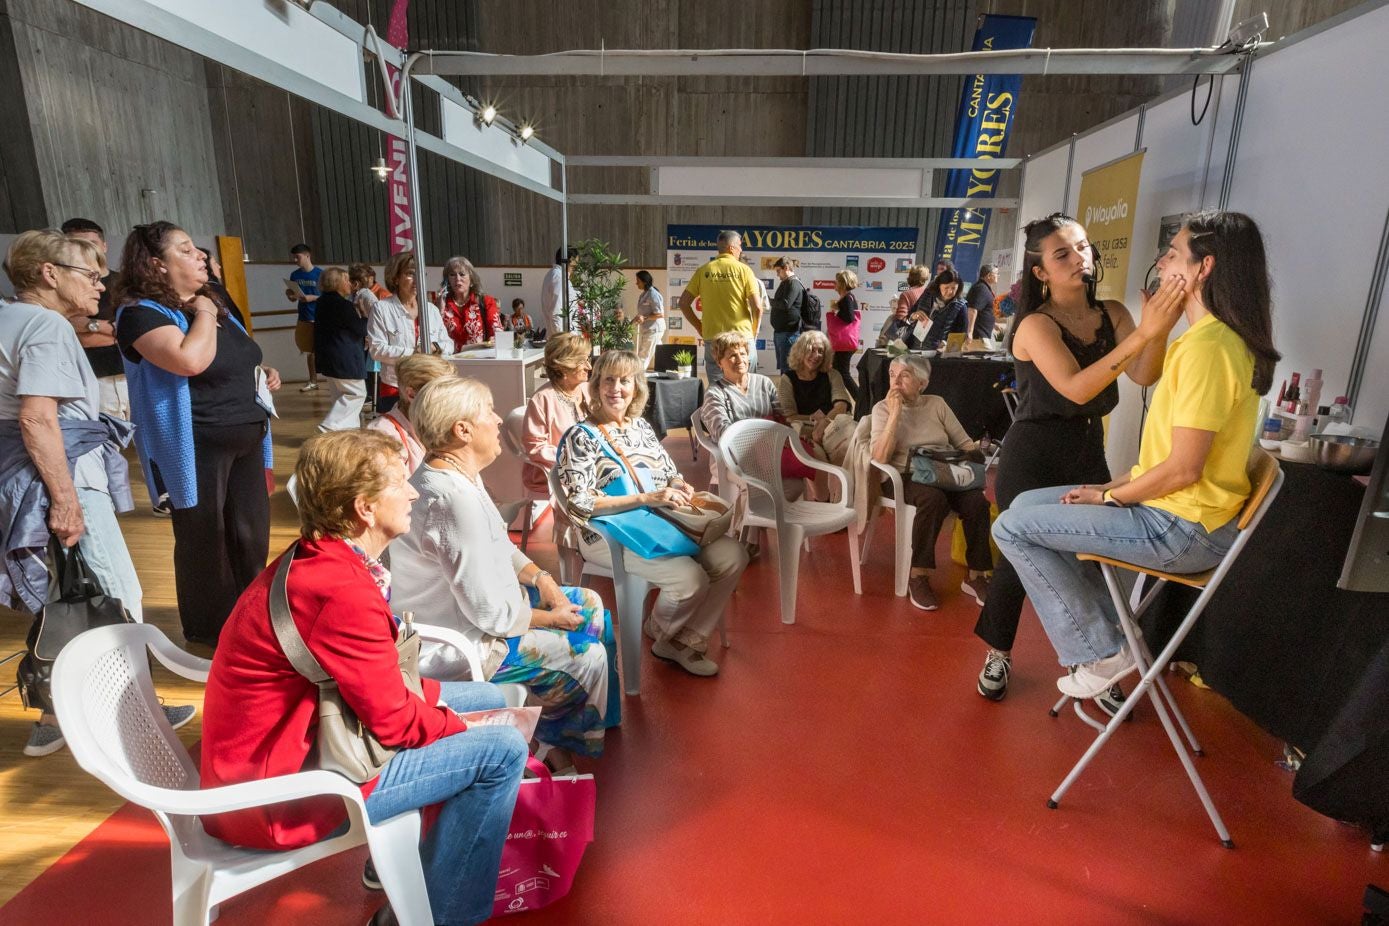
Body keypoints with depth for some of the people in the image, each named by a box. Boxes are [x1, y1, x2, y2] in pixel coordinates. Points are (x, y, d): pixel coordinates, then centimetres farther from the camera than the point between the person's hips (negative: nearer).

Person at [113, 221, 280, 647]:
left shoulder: (210, 303, 13)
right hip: (198, 449, -8)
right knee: (205, 540, 6)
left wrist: (261, 375, 5)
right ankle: (209, 630, 24)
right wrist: (203, 315, -15)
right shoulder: (141, 313, -13)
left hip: (245, 441, 8)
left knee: (252, 533, 14)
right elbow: (189, 361, -32)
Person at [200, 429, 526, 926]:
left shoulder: (315, 559, 0)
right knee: (501, 750, -14)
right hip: (278, 794, -9)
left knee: (490, 699, 11)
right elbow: (395, 722, -21)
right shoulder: (343, 589, -30)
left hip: (300, 735, 9)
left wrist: (433, 696, -2)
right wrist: (462, 724, -4)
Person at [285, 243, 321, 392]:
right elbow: (293, 298, 14)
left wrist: (313, 298, -21)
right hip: (304, 319, 6)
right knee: (310, 350, 14)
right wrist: (289, 295, -8)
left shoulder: (320, 274, -9)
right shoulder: (294, 275, 7)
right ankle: (313, 381, 23)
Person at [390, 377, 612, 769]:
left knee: (589, 605, 12)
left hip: (473, 604, 10)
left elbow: (499, 546, 13)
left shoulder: (452, 474, -1)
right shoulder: (455, 501, -32)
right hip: (455, 646, -10)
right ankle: (553, 741, 21)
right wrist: (552, 617, -12)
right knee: (587, 655, -9)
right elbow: (491, 613, -28)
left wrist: (540, 577, -2)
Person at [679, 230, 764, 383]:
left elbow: (683, 303, 4)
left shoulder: (703, 271, 4)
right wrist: (754, 332, 8)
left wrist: (699, 327, 13)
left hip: (712, 338, 2)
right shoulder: (744, 269, -2)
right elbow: (757, 307, -7)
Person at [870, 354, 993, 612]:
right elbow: (879, 458, -12)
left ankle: (976, 576, -10)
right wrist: (895, 413, -14)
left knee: (976, 501, -26)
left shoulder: (937, 403, 11)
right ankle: (918, 576, -22)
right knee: (934, 498, -35)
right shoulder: (883, 408, 2)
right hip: (903, 477, -3)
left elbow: (964, 443, 11)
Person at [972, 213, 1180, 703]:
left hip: (1088, 451, 5)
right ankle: (998, 656, 21)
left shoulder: (1112, 314, 3)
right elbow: (1076, 388, -27)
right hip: (1034, 456, -5)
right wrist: (1142, 334, -32)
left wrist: (1160, 329, -28)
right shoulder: (1036, 325, -14)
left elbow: (1144, 375, -10)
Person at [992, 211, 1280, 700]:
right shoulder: (1222, 338, 10)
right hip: (1184, 514, 10)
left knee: (1012, 527, -10)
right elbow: (1171, 450, 11)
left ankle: (1101, 654, 2)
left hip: (1183, 529, -10)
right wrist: (1114, 485, 5)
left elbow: (1183, 469, -24)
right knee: (1027, 504, 13)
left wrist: (1109, 496, -9)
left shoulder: (1206, 347, -22)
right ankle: (1106, 635, 16)